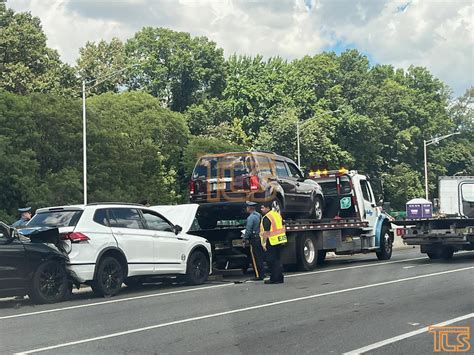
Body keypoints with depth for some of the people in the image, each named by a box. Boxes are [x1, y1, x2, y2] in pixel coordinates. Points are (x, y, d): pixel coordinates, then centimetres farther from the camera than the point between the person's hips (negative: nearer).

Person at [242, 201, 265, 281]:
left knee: (255, 259, -4)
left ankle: (258, 276, -3)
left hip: (254, 240, -9)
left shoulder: (251, 217, -15)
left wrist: (245, 240, -9)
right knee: (260, 258, 14)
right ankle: (262, 274, 18)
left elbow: (248, 230, -17)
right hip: (260, 238, 9)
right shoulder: (259, 215, 12)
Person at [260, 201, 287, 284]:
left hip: (271, 242, -9)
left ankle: (274, 279, 1)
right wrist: (283, 240, 24)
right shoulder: (277, 214, 14)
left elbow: (266, 232, -20)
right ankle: (280, 278, 19)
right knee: (277, 259, 15)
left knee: (271, 261, -1)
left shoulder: (266, 218, -15)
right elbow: (282, 227, 19)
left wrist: (264, 243, -16)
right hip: (280, 240, 9)